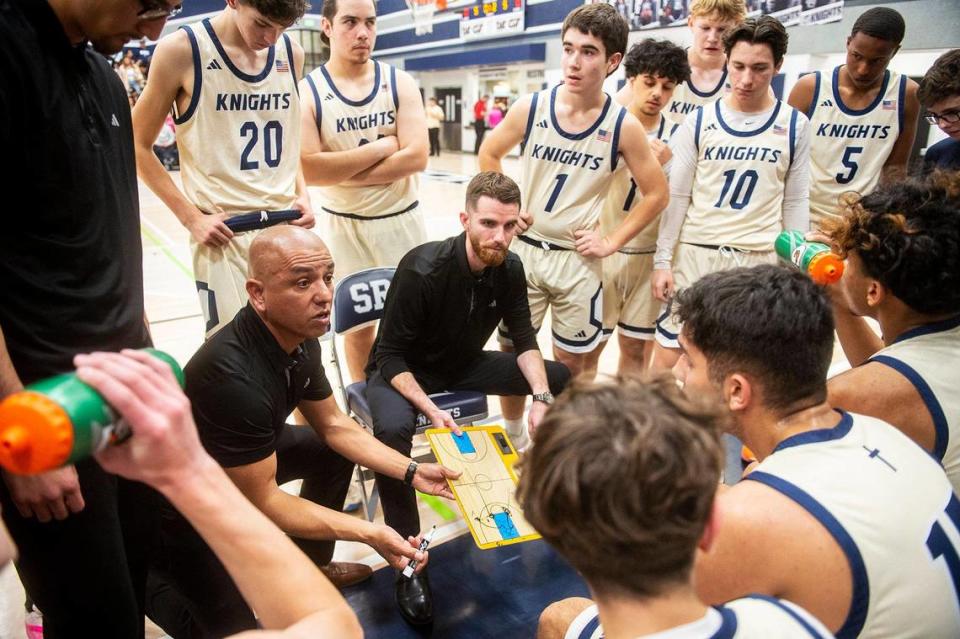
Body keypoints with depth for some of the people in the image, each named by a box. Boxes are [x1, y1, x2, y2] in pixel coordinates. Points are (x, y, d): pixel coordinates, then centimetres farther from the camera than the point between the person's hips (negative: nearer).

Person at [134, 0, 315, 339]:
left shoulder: (291, 53, 7)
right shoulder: (182, 50, -7)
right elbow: (138, 146, 0)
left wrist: (302, 195, 3)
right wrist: (191, 217, -8)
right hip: (223, 232, -4)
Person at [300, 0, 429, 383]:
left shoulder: (400, 83, -2)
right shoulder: (307, 92, -7)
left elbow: (416, 157, -14)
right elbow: (310, 169, -20)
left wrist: (342, 173, -17)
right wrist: (380, 147, -17)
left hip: (402, 219, 1)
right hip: (344, 225, -1)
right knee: (359, 321, 12)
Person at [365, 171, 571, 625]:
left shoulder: (509, 268, -10)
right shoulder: (422, 270, -28)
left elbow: (524, 340, -5)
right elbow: (390, 356, -25)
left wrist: (541, 398, -22)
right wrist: (430, 410, -37)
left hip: (464, 366, 6)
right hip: (403, 372, -5)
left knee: (563, 379, -5)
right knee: (392, 430, -39)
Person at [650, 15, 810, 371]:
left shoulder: (795, 126, 2)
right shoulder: (699, 121, 0)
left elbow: (795, 204, 7)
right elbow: (677, 197, 2)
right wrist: (662, 260, -3)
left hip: (761, 261, 1)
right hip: (695, 255, 0)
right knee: (667, 357, 4)